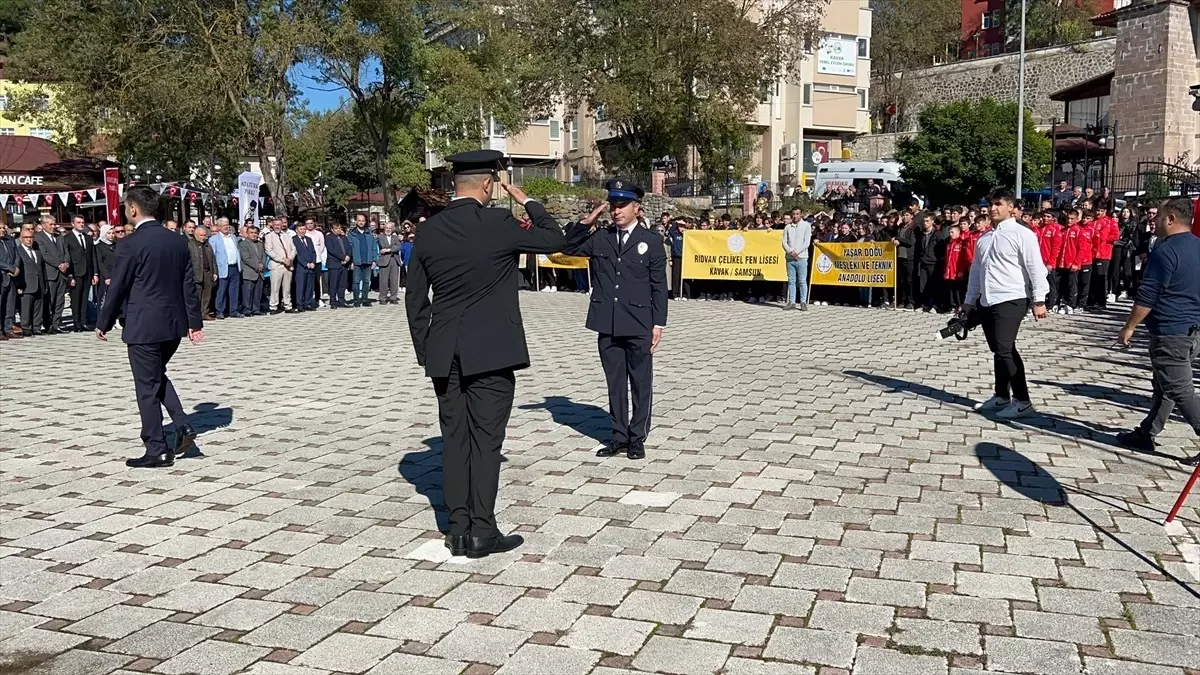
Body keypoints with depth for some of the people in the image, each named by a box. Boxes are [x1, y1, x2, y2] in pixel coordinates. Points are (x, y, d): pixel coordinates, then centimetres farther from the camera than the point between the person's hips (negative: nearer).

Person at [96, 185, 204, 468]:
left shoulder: (131, 245, -14)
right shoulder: (177, 241, 5)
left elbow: (117, 288, -9)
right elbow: (189, 284, 8)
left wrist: (103, 324, 3)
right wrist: (194, 321, 14)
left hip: (143, 327, -7)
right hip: (174, 324, 7)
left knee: (148, 387, 3)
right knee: (157, 376, 24)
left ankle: (157, 451, 9)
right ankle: (182, 426, 12)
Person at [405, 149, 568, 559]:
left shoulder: (427, 231, 5)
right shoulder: (498, 223, -10)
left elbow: (415, 300, 8)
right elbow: (555, 240, 2)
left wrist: (424, 352, 16)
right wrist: (526, 201, 12)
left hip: (444, 354, 5)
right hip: (490, 352, -5)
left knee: (454, 439, 10)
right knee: (486, 439, 0)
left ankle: (458, 529, 15)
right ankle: (481, 531, 4)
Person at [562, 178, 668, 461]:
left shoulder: (651, 241, -1)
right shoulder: (599, 238, 7)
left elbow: (659, 287, -1)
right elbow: (568, 248, 7)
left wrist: (658, 324, -6)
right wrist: (586, 221, -4)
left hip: (639, 327, -3)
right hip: (607, 326, 3)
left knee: (640, 383, 5)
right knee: (615, 383, 11)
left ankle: (637, 438, 15)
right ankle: (619, 436, 21)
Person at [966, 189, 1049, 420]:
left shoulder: (1022, 234, -7)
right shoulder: (984, 237, 16)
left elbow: (1035, 268, -11)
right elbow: (976, 270, 20)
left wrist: (1039, 300, -15)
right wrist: (970, 301, 20)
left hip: (1010, 300, -7)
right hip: (986, 301, 7)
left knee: (1005, 349, -13)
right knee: (998, 350, 14)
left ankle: (1022, 401, -5)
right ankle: (1001, 396, 25)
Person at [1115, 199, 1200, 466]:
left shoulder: (1166, 250, -18)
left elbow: (1147, 296, -18)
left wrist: (1129, 327, -9)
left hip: (1170, 333, -10)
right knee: (1164, 385, 16)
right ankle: (1146, 434, 24)